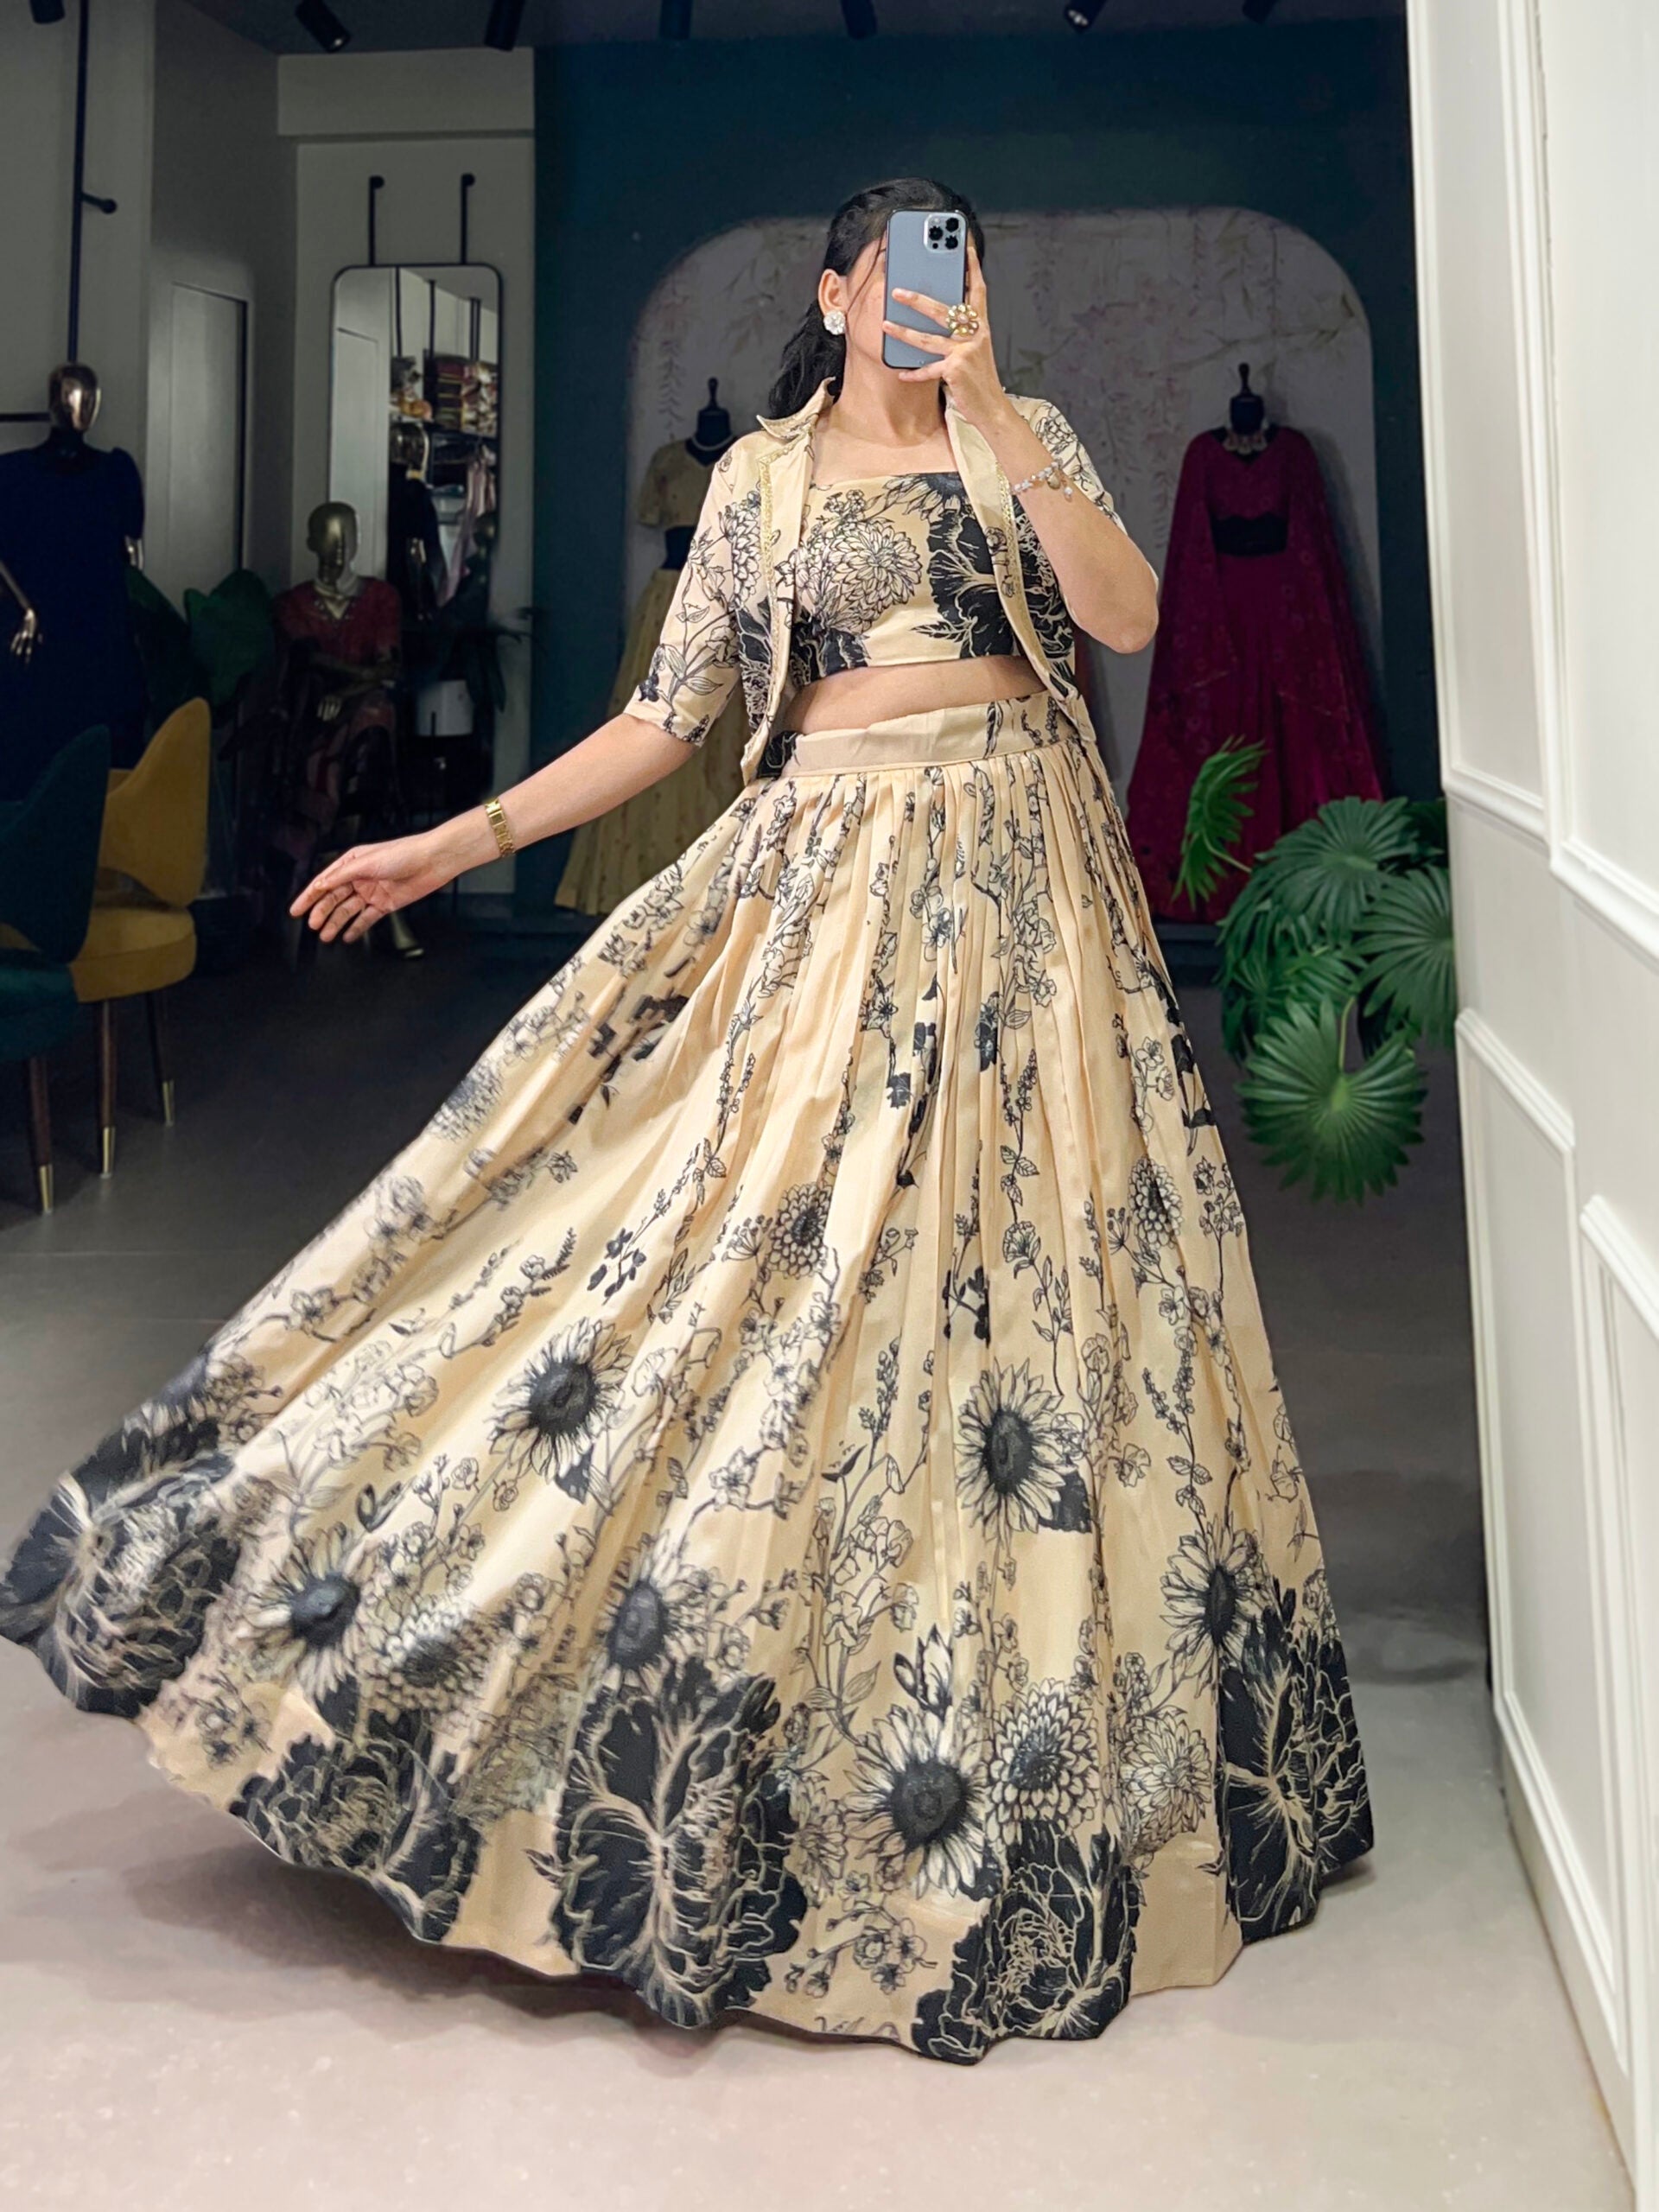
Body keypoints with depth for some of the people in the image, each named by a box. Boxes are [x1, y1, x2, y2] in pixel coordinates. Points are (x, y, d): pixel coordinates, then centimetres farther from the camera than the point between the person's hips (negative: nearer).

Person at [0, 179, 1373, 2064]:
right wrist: (460, 839, 2)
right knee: (768, 1252, -6)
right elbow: (670, 711, 7)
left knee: (1006, 1269, 0)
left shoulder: (1029, 439, 11)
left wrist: (985, 413, -11)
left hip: (1016, 882, 0)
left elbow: (1128, 617, -7)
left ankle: (1026, 1708, 17)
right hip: (821, 880, 0)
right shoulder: (762, 475, 11)